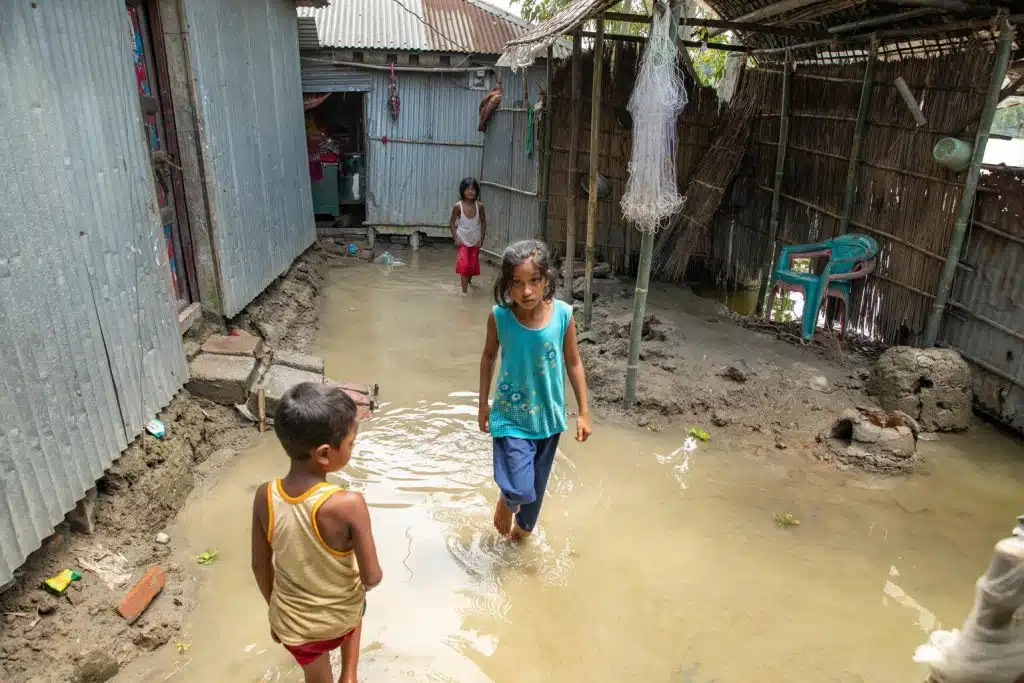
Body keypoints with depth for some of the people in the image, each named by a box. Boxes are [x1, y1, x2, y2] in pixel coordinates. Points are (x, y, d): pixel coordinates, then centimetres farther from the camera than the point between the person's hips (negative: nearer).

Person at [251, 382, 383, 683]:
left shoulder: (265, 497, -21)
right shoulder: (349, 504, -34)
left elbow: (260, 566, -6)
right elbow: (372, 578, -24)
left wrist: (275, 609, 12)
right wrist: (371, 574, 1)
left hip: (293, 624, 2)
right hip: (342, 619, -1)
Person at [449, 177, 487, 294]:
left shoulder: (479, 206, -10)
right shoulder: (458, 206, -15)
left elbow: (483, 222, 1)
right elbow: (452, 223, -6)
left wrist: (481, 238, -4)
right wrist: (455, 238, -11)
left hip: (475, 241, 2)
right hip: (463, 240, -2)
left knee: (473, 264, 12)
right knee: (464, 264, -11)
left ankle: (469, 280, 42)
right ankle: (464, 289, -5)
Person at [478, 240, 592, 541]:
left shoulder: (563, 315, -16)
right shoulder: (499, 315, -17)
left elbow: (573, 363, -3)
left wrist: (584, 412, 1)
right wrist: (483, 403, 7)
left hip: (547, 415, 2)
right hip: (510, 415, -2)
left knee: (536, 486, 19)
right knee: (519, 490, -13)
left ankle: (523, 528, 49)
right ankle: (506, 500, 25)